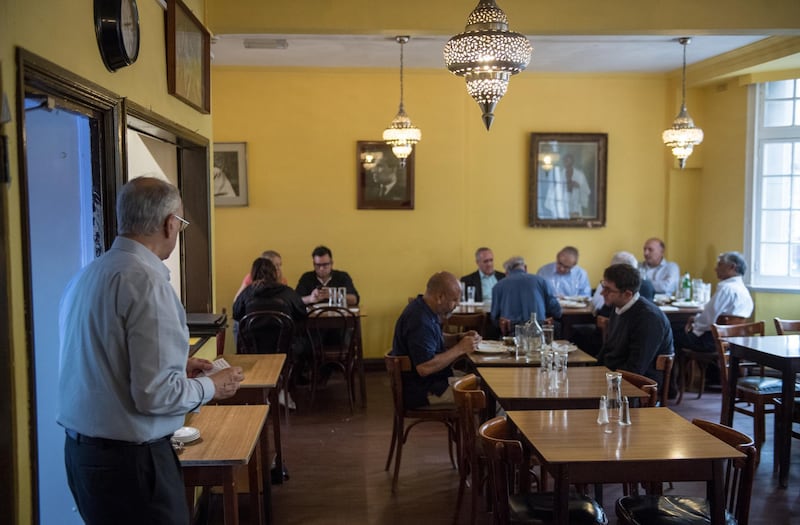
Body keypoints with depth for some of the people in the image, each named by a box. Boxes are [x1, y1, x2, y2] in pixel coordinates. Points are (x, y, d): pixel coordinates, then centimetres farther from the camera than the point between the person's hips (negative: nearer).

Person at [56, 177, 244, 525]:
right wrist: (212, 386, -6)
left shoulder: (85, 275, 4)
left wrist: (175, 367, 16)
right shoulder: (147, 281, -21)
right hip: (130, 458, -8)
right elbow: (156, 395, -23)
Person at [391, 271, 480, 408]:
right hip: (421, 391, -10)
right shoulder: (420, 320, -26)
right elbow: (425, 367, -30)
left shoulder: (423, 309, 6)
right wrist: (460, 349, -21)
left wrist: (460, 337, 3)